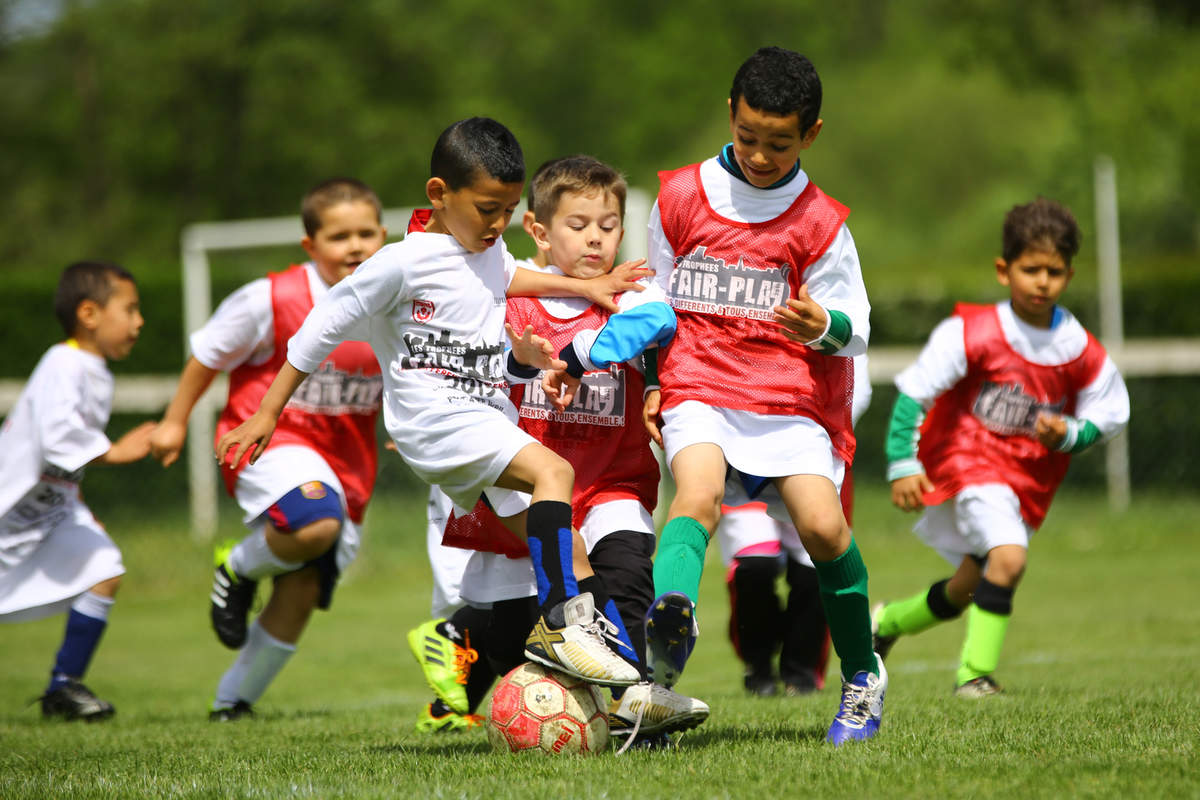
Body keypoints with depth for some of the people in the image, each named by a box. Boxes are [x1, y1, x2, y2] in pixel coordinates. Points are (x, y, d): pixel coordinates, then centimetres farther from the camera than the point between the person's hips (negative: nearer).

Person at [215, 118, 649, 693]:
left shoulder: (488, 250, 13)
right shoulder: (404, 262, -11)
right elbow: (326, 324, -5)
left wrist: (583, 287, 33)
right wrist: (267, 412, -3)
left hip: (489, 420, 9)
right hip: (435, 421, -9)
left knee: (566, 553, 2)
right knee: (554, 471, -29)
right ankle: (557, 625, -35)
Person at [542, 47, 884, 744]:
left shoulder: (820, 224, 3)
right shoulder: (680, 197, 9)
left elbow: (855, 330, 5)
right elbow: (658, 304, 20)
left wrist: (824, 327, -18)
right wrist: (581, 354, 13)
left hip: (792, 397, -1)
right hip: (699, 387, 1)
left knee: (822, 524, -17)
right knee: (699, 490, -28)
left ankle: (862, 677, 3)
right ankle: (671, 618, -56)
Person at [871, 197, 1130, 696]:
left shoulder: (1082, 354, -6)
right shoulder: (972, 334, -16)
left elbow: (1109, 416, 8)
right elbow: (913, 392, -15)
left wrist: (1069, 433, -14)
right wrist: (903, 465, -22)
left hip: (1031, 479, 5)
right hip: (968, 462, -5)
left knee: (967, 589, 12)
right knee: (1009, 557, -27)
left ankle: (887, 622, 40)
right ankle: (975, 673, -16)